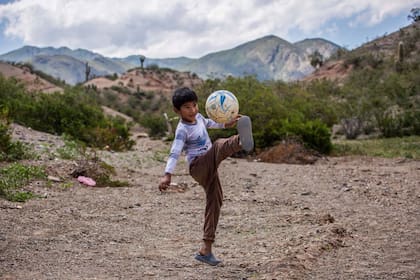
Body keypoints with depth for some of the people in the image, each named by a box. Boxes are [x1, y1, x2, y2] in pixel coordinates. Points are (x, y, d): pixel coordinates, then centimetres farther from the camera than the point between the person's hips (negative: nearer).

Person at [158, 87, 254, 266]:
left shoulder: (197, 117, 9)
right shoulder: (183, 130, -15)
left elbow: (208, 123, 33)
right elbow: (175, 153, -25)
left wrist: (226, 124, 32)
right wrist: (167, 175, -36)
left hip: (208, 168, 8)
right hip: (198, 166, -8)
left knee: (215, 201, 6)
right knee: (218, 145, -31)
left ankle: (205, 250, 9)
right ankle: (241, 142, -69)